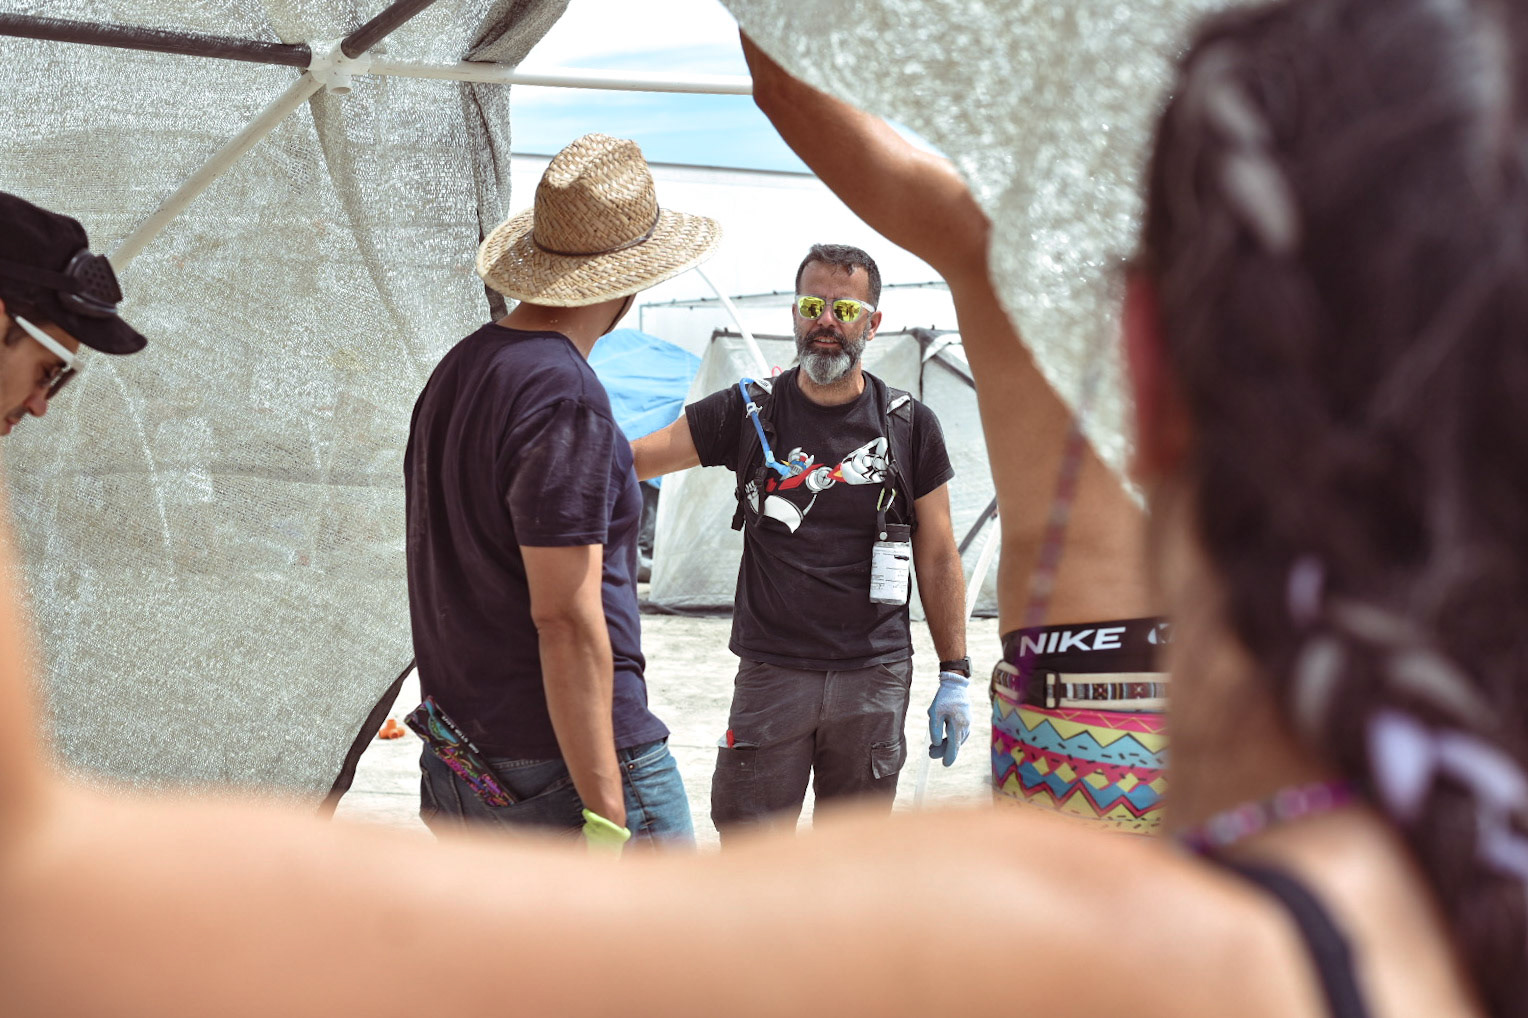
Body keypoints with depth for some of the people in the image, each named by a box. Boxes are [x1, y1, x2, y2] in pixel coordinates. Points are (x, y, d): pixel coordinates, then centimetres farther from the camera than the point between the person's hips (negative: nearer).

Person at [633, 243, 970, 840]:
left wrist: (954, 674, 4)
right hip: (771, 673, 0)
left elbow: (938, 558, 7)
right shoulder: (749, 413, 2)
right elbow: (627, 459, -2)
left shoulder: (910, 426, 4)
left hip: (876, 676, 1)